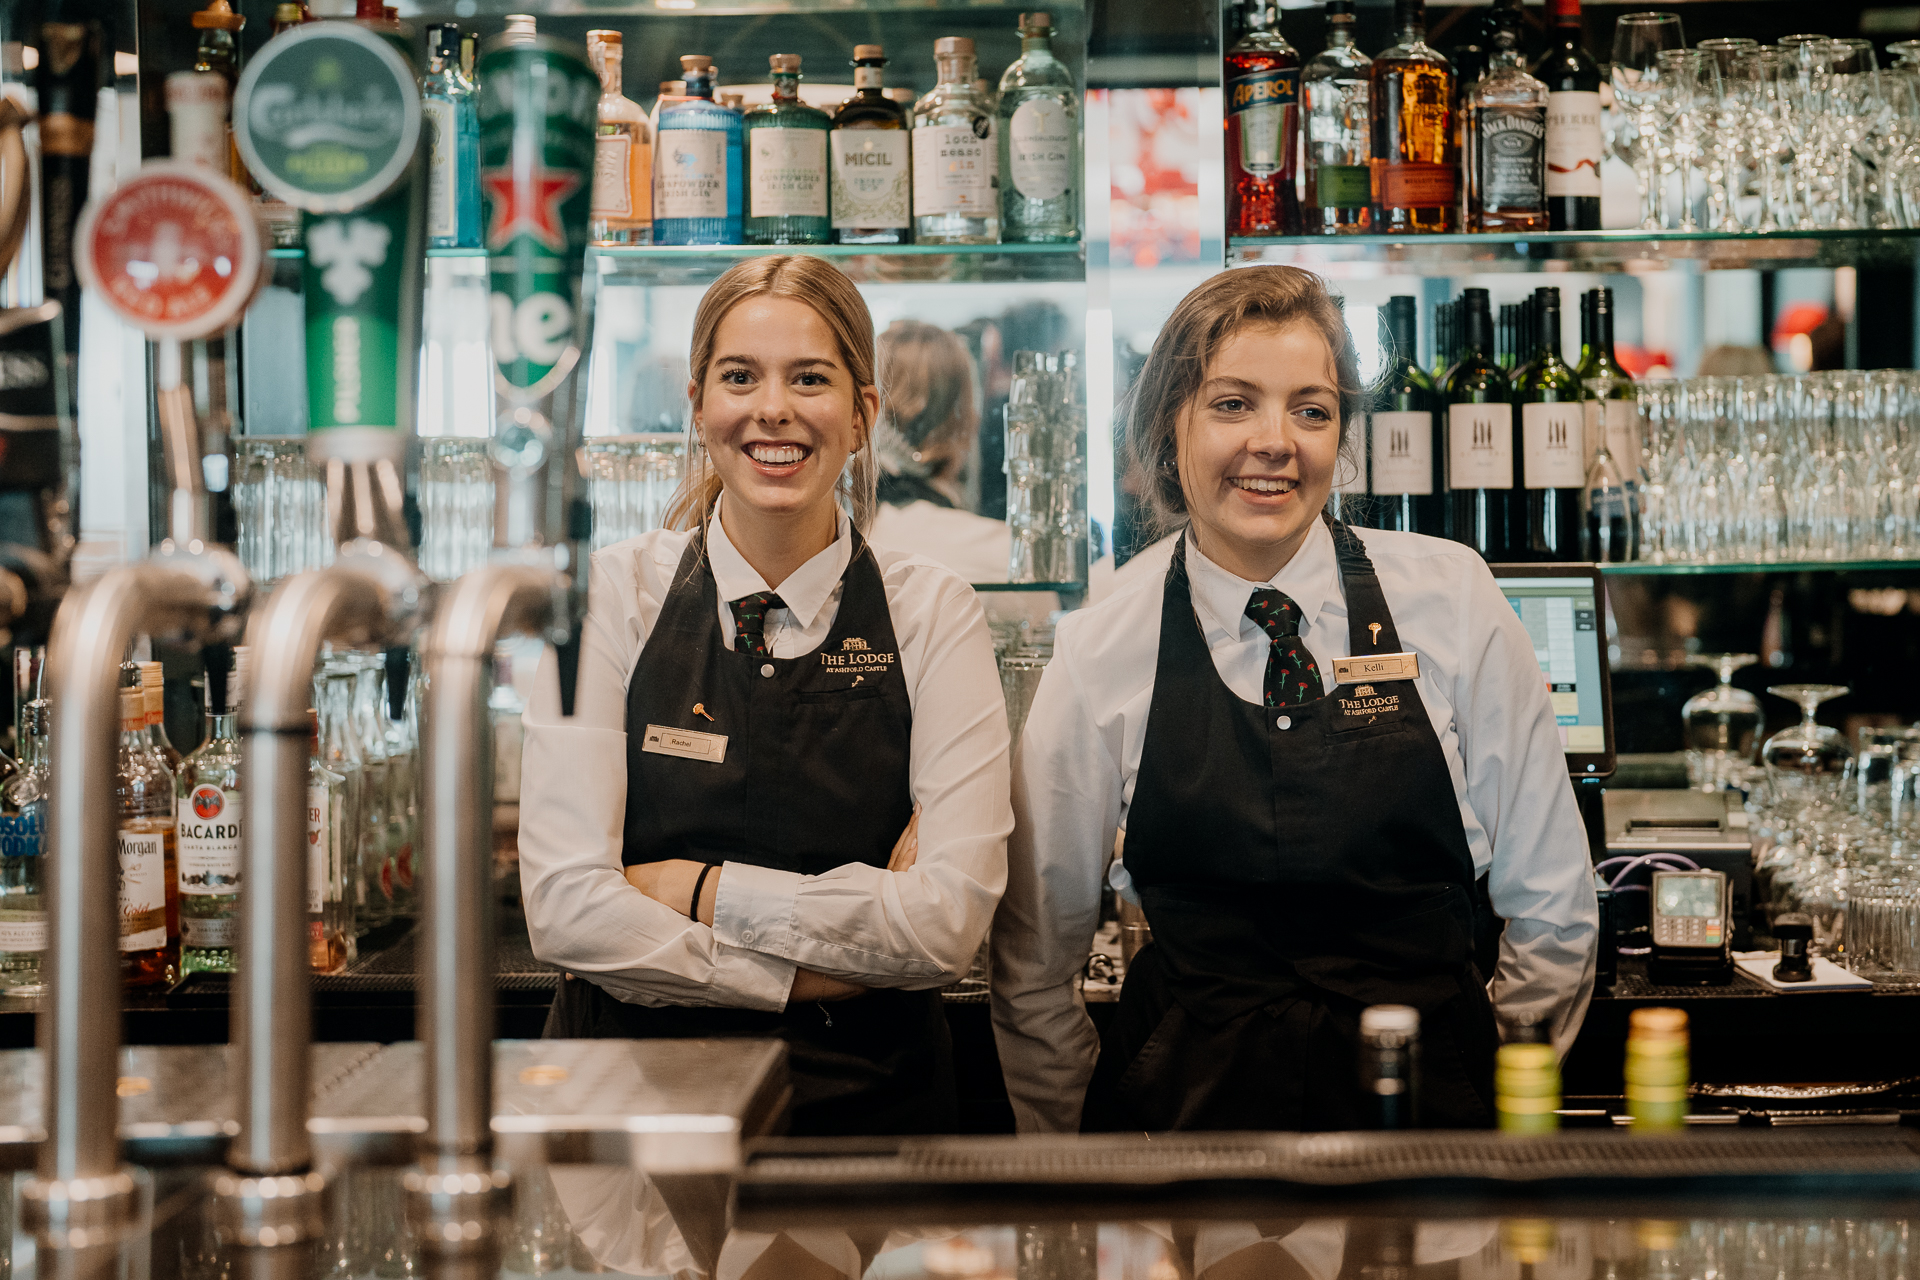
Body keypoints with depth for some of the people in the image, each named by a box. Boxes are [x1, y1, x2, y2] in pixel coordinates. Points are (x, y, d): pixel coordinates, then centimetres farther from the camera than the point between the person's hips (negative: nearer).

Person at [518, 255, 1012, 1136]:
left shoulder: (932, 612, 1)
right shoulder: (612, 597, 0)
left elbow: (951, 921, -8)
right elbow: (565, 910, -9)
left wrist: (700, 890, -9)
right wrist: (816, 973, -10)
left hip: (866, 1105, 1)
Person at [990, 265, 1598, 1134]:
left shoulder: (1452, 599, -3)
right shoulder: (1100, 657, -3)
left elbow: (1551, 908, 4)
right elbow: (1032, 971, 6)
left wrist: (1506, 1104, 4)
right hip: (1185, 1109, 0)